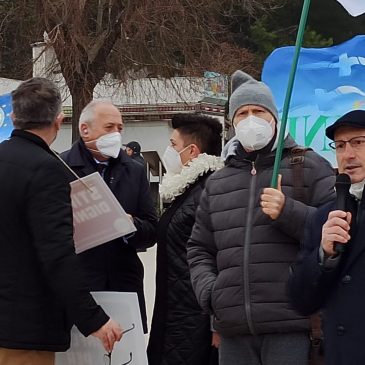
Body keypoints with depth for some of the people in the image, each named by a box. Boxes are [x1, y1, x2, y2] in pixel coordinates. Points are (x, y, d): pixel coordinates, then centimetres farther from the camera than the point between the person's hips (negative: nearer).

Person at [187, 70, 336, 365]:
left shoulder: (309, 167, 7)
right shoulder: (216, 184, 21)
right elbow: (199, 249, 24)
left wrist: (288, 212, -17)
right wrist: (208, 291, 6)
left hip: (291, 325, -4)